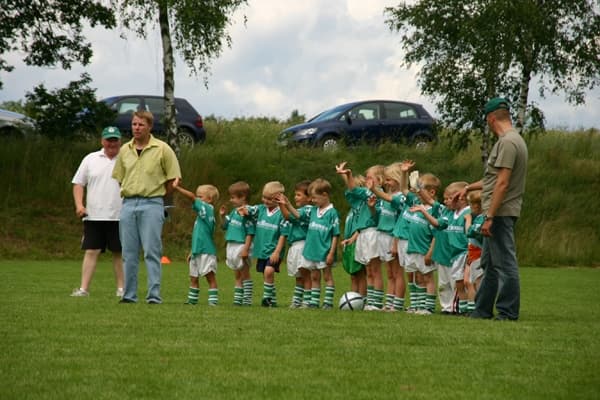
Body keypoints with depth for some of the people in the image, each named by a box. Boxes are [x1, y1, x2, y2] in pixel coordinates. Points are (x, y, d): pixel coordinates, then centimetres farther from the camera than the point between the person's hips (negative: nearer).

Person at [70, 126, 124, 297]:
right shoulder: (90, 159, 9)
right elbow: (78, 184, 11)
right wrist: (79, 204, -4)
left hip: (119, 216, -1)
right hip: (94, 216, 1)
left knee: (119, 253, 4)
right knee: (91, 251, -3)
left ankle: (121, 288, 11)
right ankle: (84, 288, -4)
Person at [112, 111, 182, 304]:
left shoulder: (162, 149, -3)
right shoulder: (124, 150, 11)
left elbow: (173, 179, 0)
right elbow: (119, 178, 19)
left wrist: (156, 195, 6)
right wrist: (129, 194, 10)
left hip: (151, 204, -5)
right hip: (128, 204, 5)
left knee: (152, 252, -7)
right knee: (129, 253, 6)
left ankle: (154, 295, -7)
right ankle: (129, 295, 12)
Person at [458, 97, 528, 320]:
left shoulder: (508, 142, -16)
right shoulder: (513, 140, 17)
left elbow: (502, 183, -21)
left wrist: (490, 216, -21)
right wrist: (469, 188, 35)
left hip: (501, 213, -11)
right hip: (500, 214, 11)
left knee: (505, 263, -6)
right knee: (489, 264, 16)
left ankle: (508, 313, -3)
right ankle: (483, 310, 23)